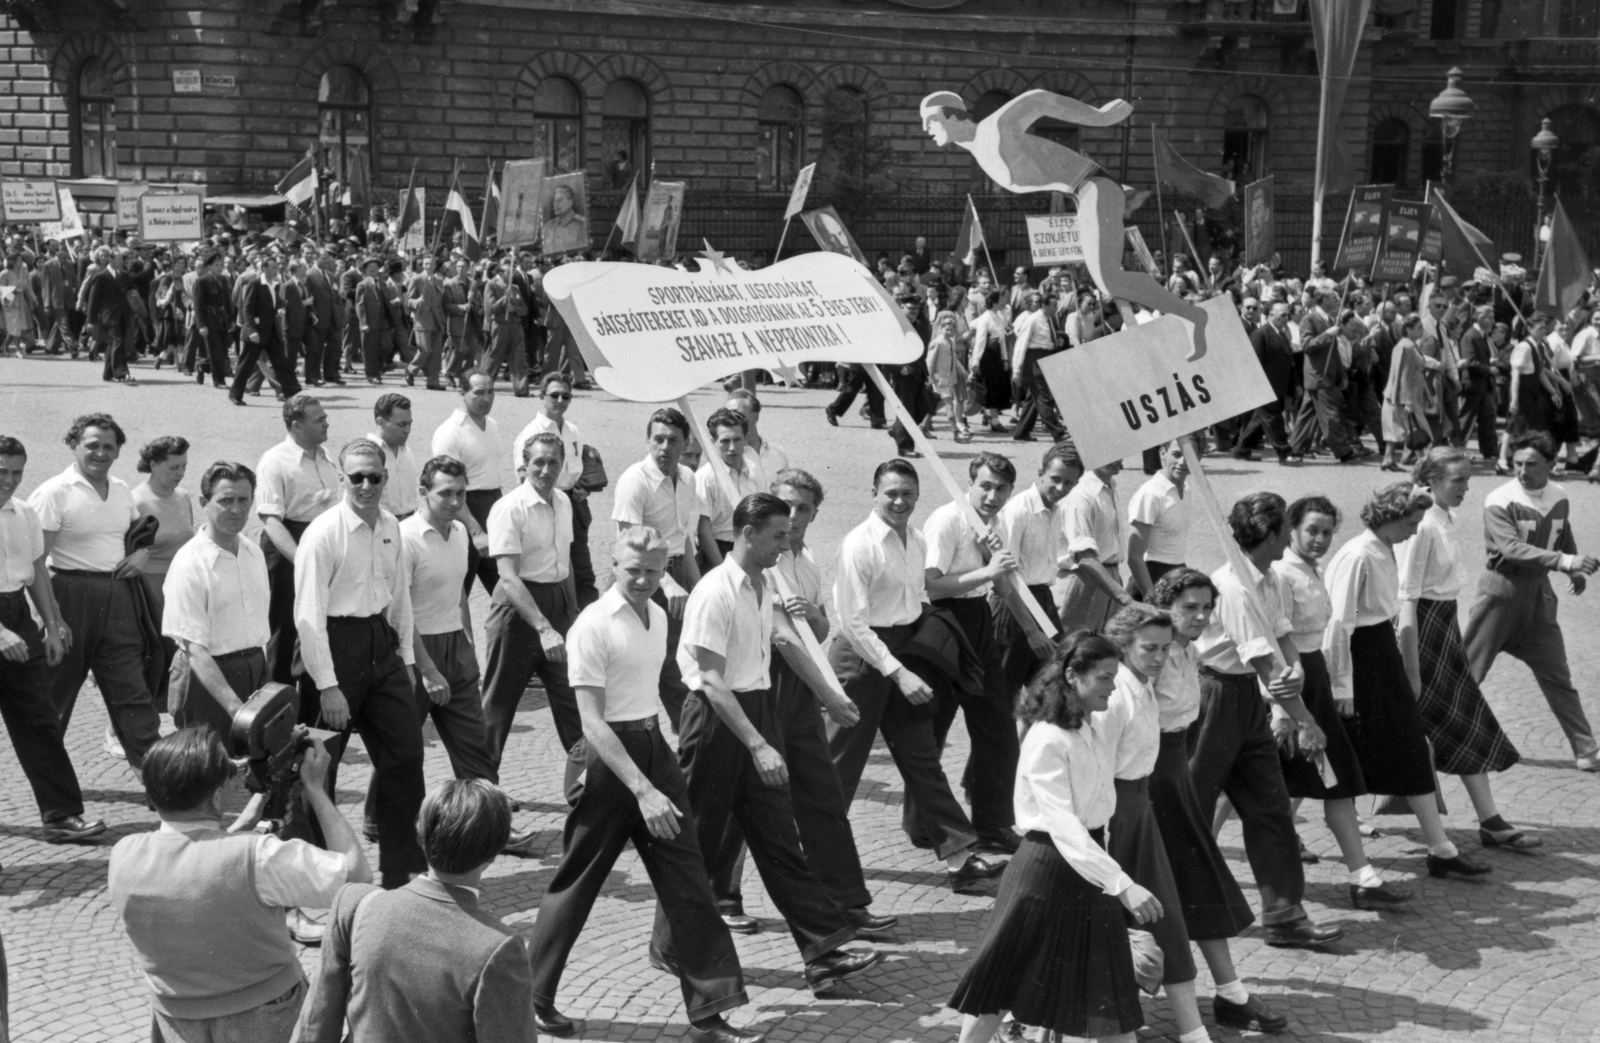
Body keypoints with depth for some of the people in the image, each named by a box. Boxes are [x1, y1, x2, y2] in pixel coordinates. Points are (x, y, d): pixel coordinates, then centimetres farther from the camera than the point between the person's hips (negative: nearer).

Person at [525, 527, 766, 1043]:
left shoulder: (658, 616, 7)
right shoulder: (593, 626, -16)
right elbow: (592, 721, -20)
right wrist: (642, 789, -27)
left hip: (653, 744, 7)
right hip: (609, 756, -7)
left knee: (688, 880, 3)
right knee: (575, 884, 6)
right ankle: (532, 997, 25)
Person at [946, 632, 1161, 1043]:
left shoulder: (1092, 731, 5)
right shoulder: (1047, 740, -21)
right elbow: (1063, 825, -29)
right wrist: (1122, 885, -37)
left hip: (1089, 869, 8)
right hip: (1050, 867, -8)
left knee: (1109, 992, 11)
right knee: (1005, 979, 4)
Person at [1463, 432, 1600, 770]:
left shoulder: (1559, 498, 2)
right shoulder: (1499, 501, -16)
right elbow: (1511, 549, -29)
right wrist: (1563, 560, -38)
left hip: (1539, 592, 4)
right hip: (1502, 590, -4)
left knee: (1558, 677, 7)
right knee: (1467, 670, 2)